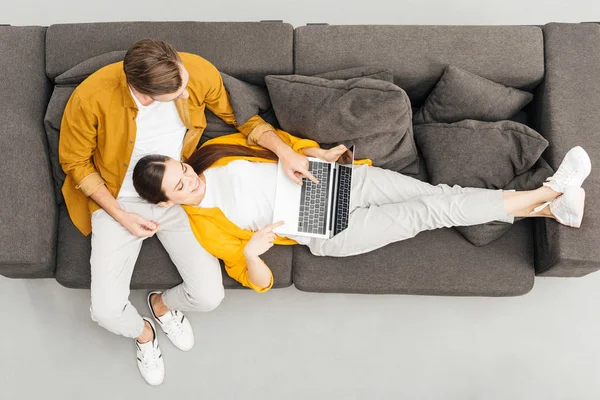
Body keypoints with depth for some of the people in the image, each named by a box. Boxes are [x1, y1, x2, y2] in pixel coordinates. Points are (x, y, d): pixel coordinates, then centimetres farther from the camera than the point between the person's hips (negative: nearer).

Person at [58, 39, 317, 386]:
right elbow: (75, 161, -10)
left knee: (210, 297, -9)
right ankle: (143, 331, 28)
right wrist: (122, 216, -15)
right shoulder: (91, 98, -28)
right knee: (107, 311, -12)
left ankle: (163, 304, 30)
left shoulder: (199, 72, -23)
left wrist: (284, 151, -15)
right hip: (118, 202, -1)